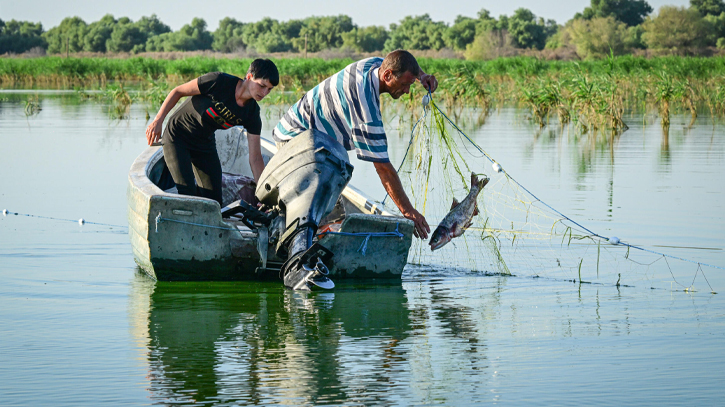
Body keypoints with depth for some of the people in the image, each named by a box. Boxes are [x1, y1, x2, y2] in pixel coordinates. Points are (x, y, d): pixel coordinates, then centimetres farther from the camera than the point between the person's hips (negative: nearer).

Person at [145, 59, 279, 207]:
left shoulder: (252, 114, -11)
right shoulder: (219, 82, -26)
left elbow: (255, 158, -10)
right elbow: (178, 91, -14)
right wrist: (157, 121, -17)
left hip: (205, 143, 6)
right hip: (177, 137, -5)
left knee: (214, 201, 2)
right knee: (187, 193, -17)